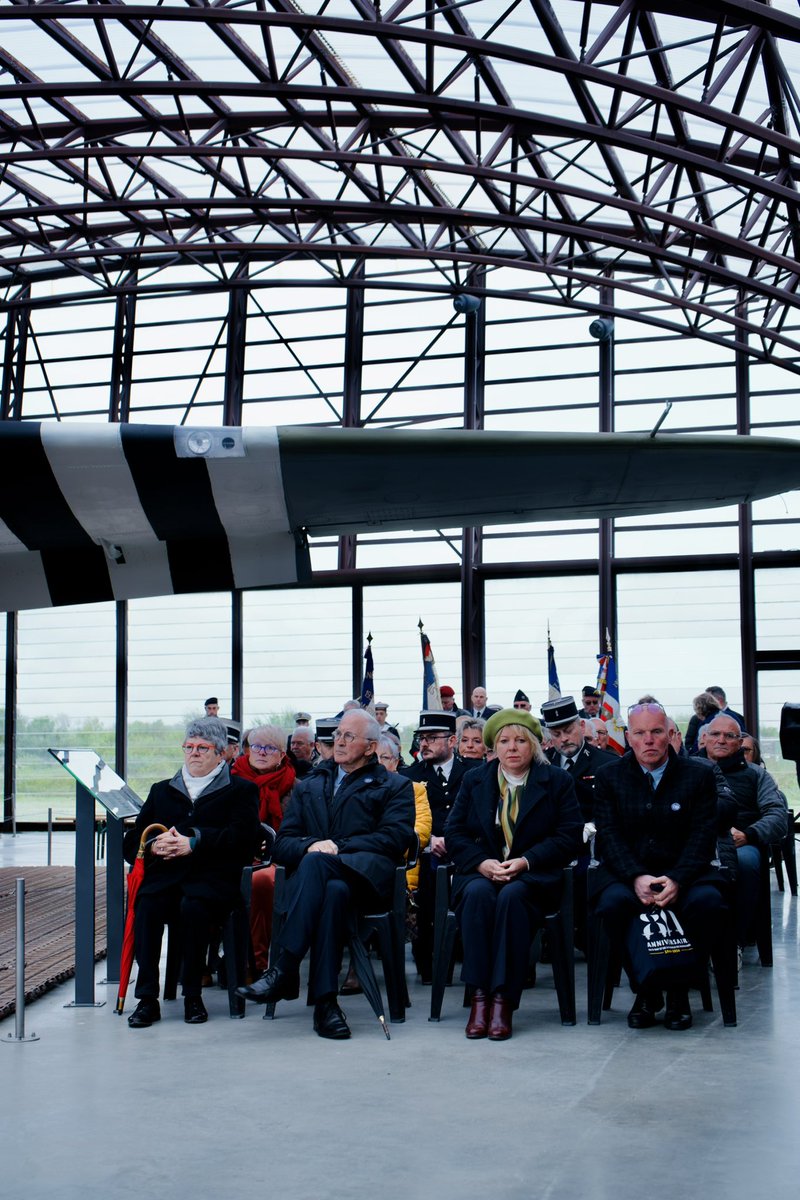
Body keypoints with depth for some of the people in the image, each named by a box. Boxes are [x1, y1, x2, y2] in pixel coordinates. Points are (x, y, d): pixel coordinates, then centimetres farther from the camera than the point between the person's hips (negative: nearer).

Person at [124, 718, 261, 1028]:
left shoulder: (241, 791, 14)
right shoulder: (162, 790, 27)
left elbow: (242, 837, -5)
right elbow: (130, 842, 18)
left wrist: (195, 843, -15)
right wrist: (153, 846, -5)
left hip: (212, 877, -3)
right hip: (166, 873, 3)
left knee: (193, 906, -35)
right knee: (147, 905, -30)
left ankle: (193, 995, -21)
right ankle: (147, 998, -25)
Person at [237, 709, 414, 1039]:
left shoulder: (395, 786, 20)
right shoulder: (308, 786, 30)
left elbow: (395, 838, 1)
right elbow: (282, 845, 18)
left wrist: (337, 847, -9)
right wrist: (311, 845, -7)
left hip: (366, 876, -3)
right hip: (310, 874, 3)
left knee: (316, 864, -36)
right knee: (334, 890, -37)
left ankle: (285, 969, -39)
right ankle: (324, 1000, -40)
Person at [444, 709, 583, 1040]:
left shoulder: (557, 781, 8)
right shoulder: (474, 780, 14)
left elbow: (569, 837, -1)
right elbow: (454, 833, 8)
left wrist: (525, 861, -15)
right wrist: (482, 863, -12)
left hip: (533, 877, -2)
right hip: (481, 872, 2)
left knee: (512, 895, -36)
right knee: (478, 893, -34)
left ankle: (503, 998, -34)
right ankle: (479, 995, -31)